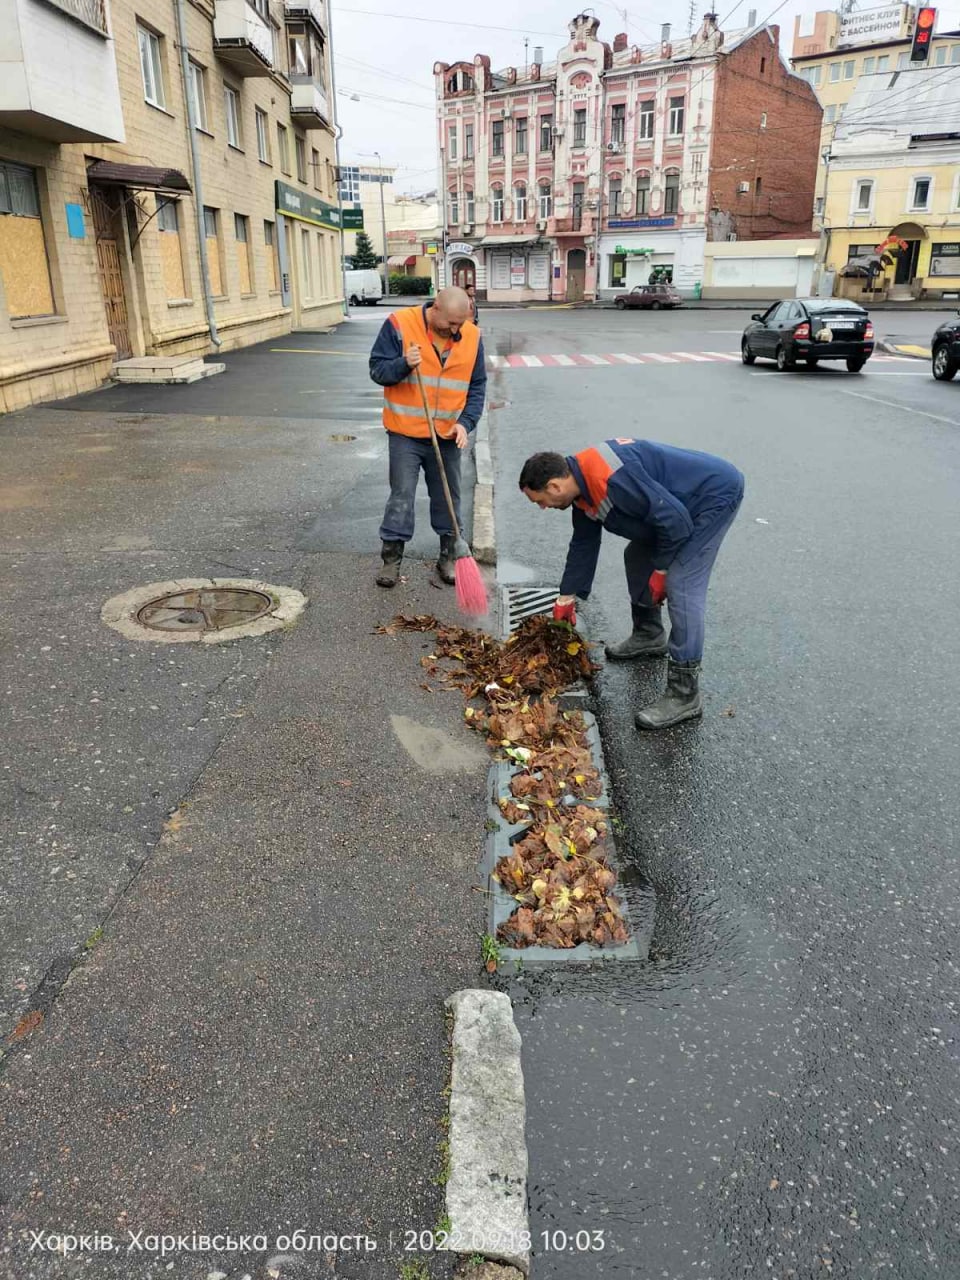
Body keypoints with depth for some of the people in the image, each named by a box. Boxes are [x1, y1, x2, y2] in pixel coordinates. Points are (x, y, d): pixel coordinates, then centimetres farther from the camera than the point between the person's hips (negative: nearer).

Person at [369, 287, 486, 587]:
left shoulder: (472, 337, -2)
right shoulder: (399, 325, -12)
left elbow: (477, 387, 4)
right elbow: (377, 369, -8)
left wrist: (465, 422, -11)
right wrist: (403, 364, -28)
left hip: (448, 435, 3)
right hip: (406, 433, -3)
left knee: (448, 497, 11)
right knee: (401, 495, 0)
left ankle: (448, 556, 23)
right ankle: (391, 557, 12)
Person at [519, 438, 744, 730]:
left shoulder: (611, 478, -32)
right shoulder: (583, 487, 2)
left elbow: (674, 519, -29)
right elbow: (583, 544, 16)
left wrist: (661, 570, -14)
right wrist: (566, 598, 23)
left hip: (716, 494, -10)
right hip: (681, 500, 10)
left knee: (682, 585, -18)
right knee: (638, 556, 20)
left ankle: (685, 694, -15)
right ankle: (648, 636, 38)